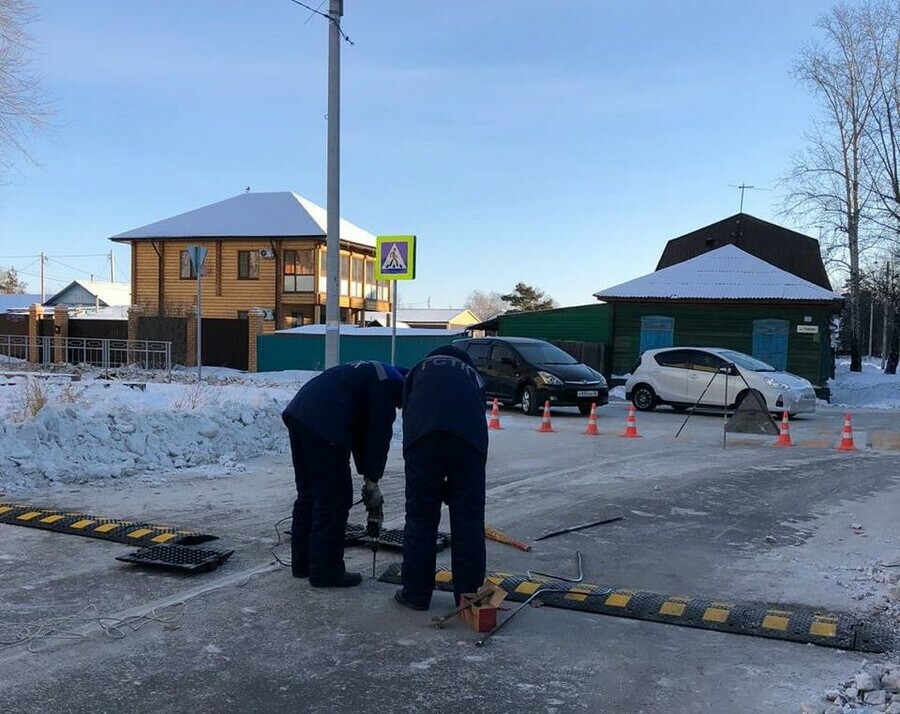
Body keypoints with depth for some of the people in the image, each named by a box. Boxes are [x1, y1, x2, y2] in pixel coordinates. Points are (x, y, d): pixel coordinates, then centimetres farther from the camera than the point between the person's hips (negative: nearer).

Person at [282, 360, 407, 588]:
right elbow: (379, 435, -3)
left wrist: (366, 475, 25)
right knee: (334, 500, -1)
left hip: (298, 413, 10)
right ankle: (326, 572, 6)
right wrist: (372, 481, 5)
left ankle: (302, 563, 28)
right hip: (323, 422, -10)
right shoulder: (392, 382, 0)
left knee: (308, 495, 19)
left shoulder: (373, 373, 29)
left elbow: (360, 431, 29)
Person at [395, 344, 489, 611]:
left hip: (423, 433, -1)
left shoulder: (420, 368, 33)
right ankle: (468, 595, 17)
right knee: (468, 517, 11)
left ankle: (416, 593, 18)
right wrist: (451, 486, 35)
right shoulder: (473, 375, 36)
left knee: (420, 516, 10)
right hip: (469, 436, 1)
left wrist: (434, 484, 26)